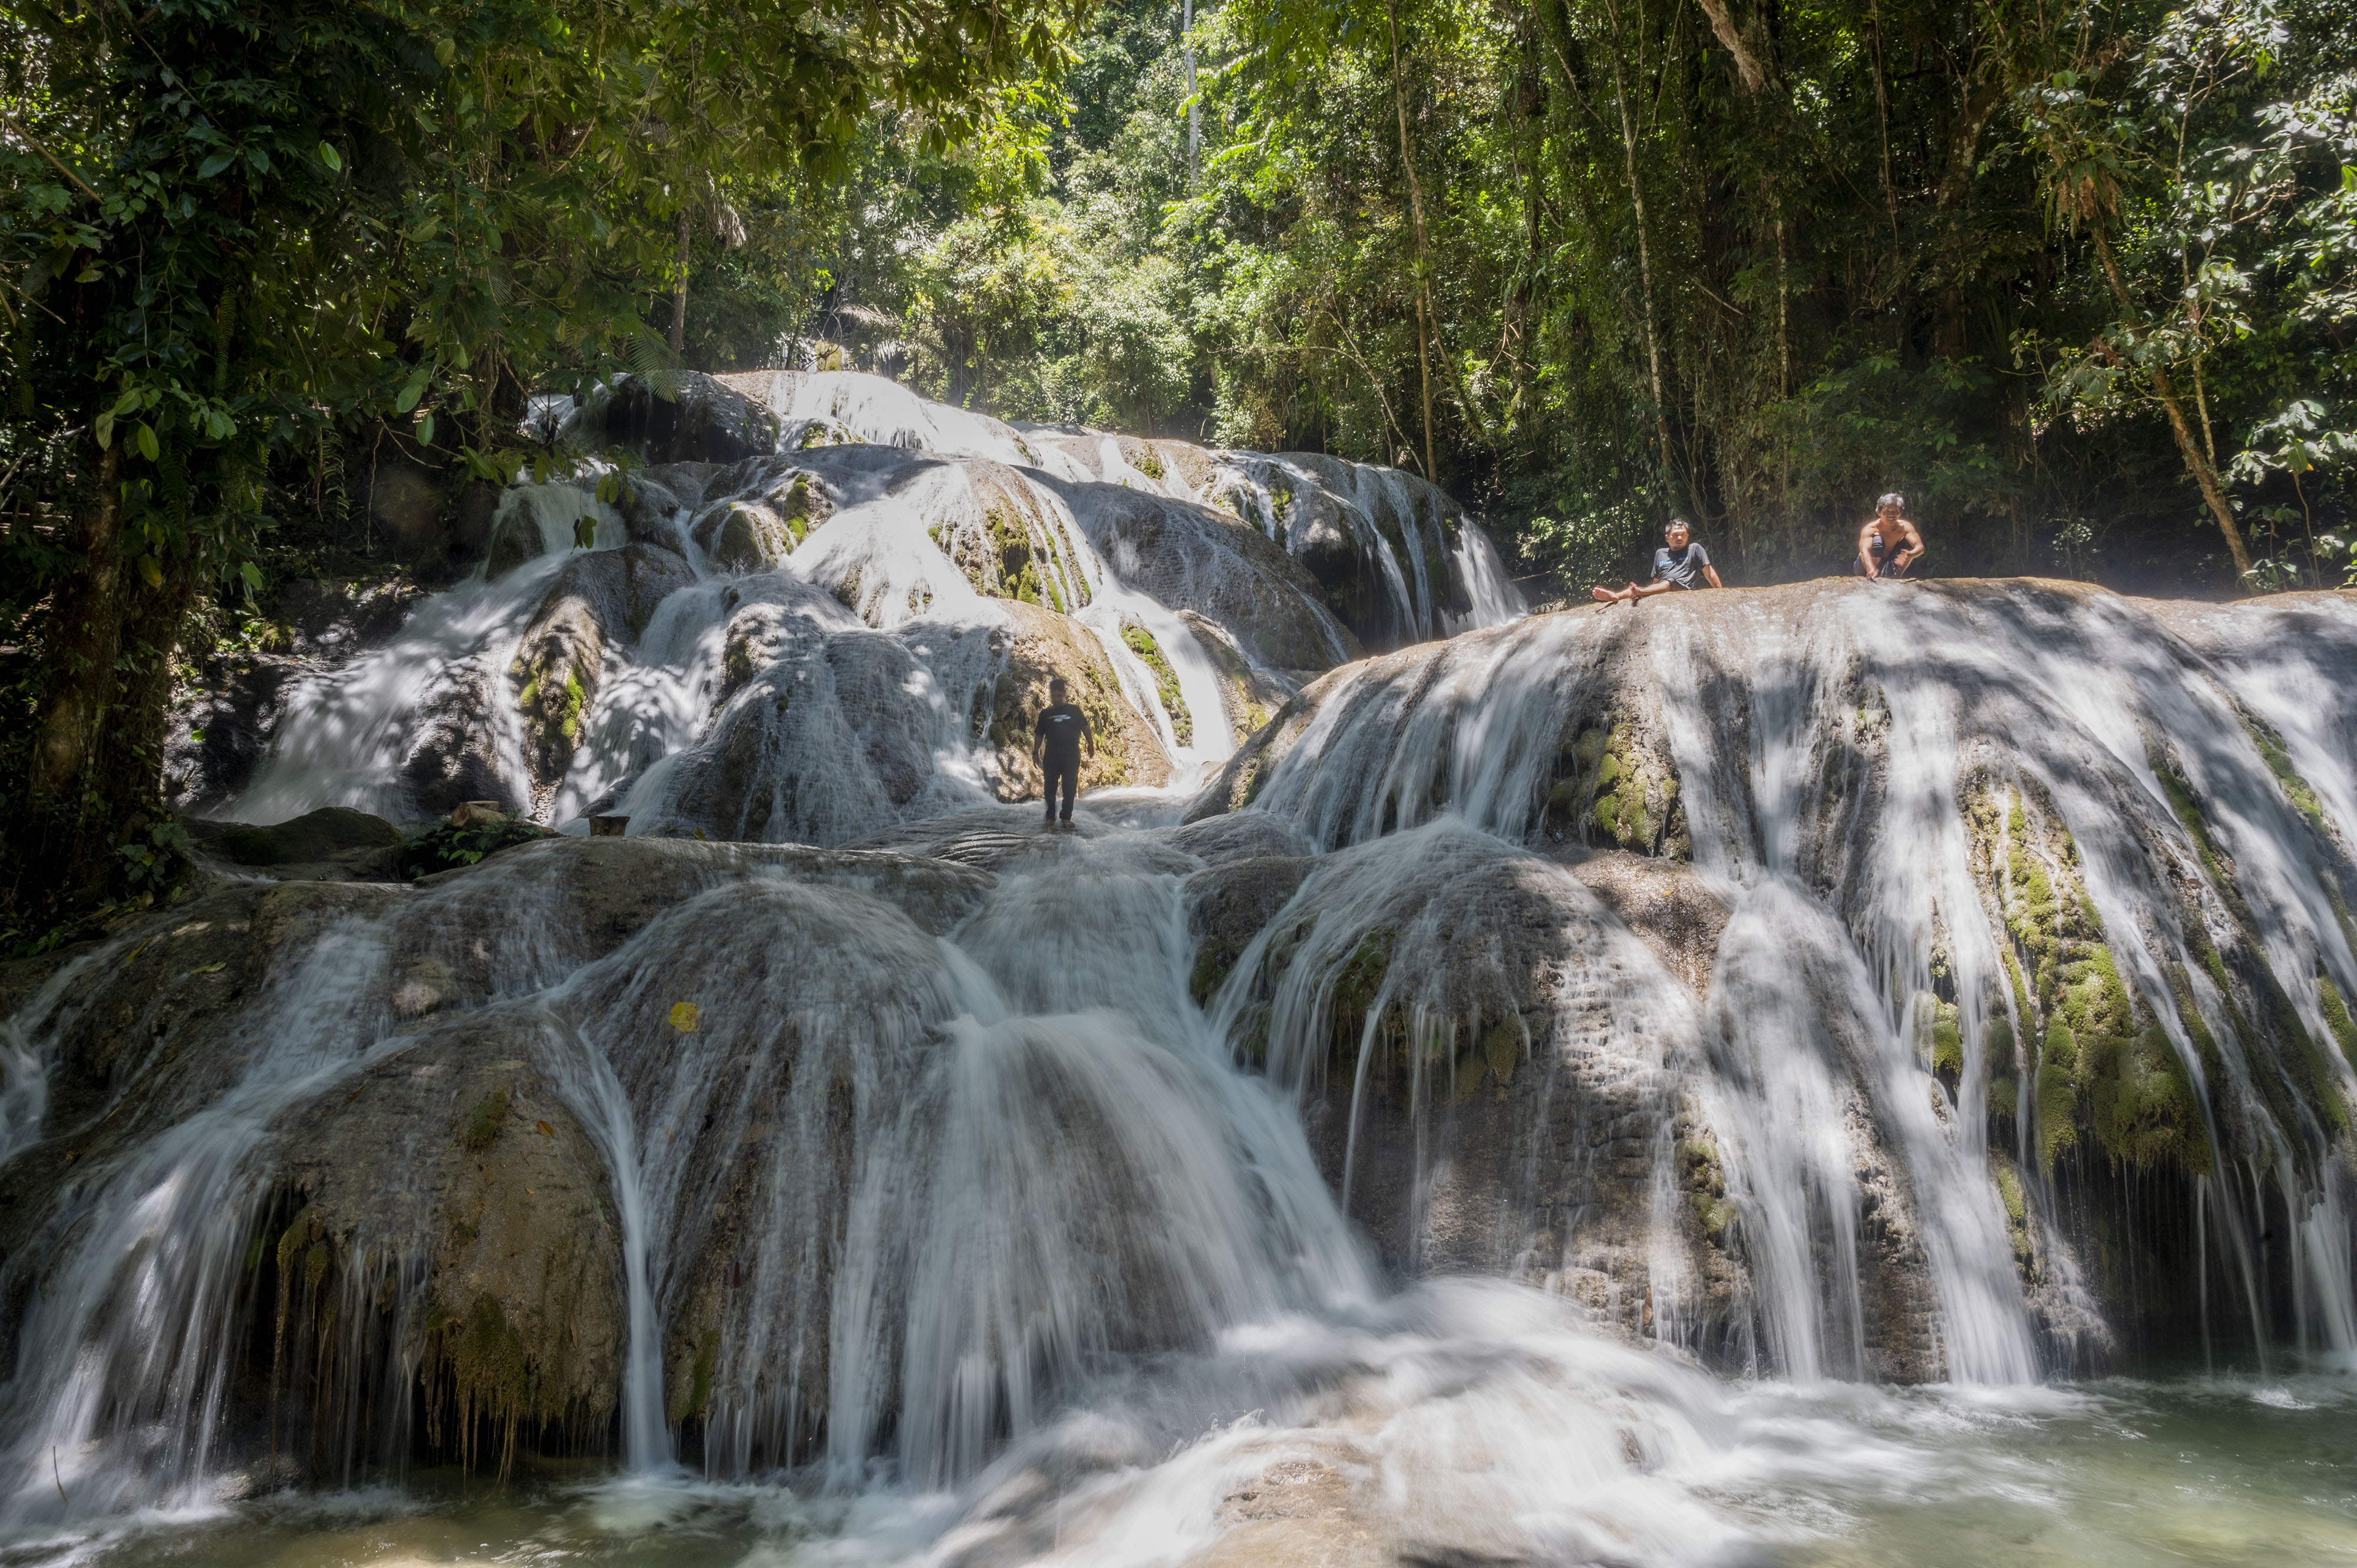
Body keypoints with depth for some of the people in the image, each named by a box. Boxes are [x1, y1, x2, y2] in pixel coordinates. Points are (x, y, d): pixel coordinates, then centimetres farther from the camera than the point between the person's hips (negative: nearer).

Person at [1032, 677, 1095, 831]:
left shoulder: (1074, 711, 6)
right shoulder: (1045, 714, 9)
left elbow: (1085, 728, 9)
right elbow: (1039, 735, 13)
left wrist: (1091, 745, 2)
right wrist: (1036, 752, 6)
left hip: (1071, 756, -1)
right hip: (1051, 757, 1)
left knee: (1070, 789, 2)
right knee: (1050, 788, 3)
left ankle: (1067, 817, 11)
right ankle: (1051, 817, 12)